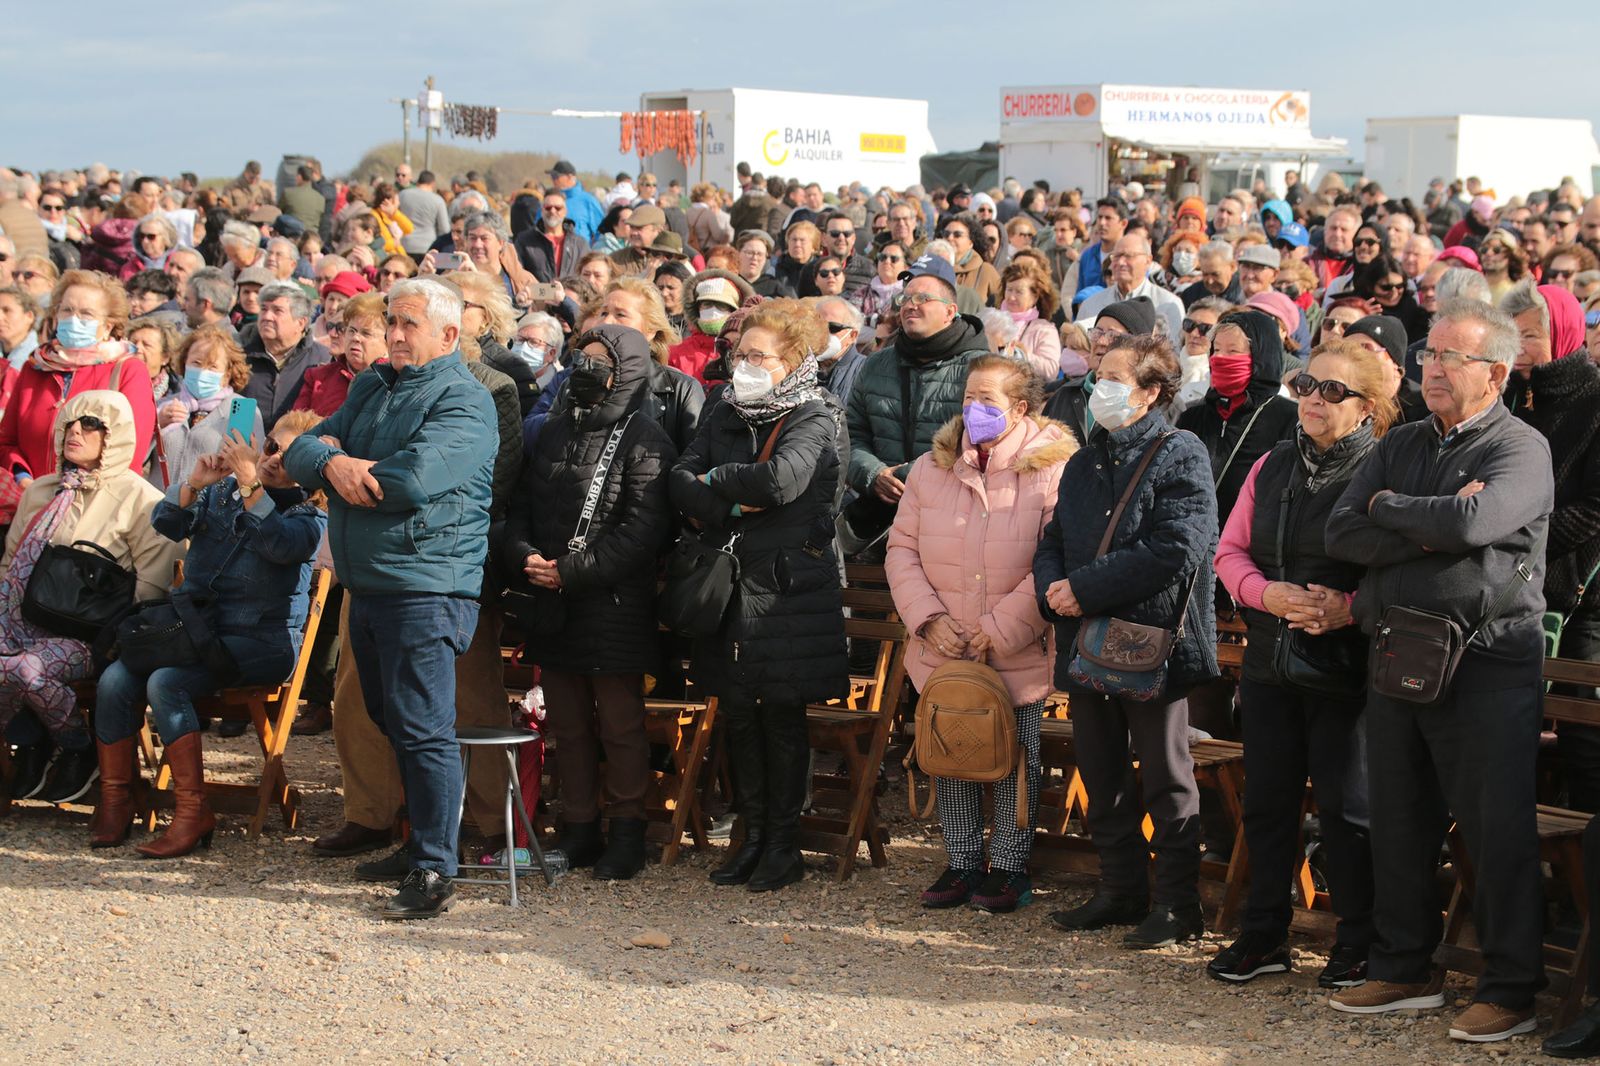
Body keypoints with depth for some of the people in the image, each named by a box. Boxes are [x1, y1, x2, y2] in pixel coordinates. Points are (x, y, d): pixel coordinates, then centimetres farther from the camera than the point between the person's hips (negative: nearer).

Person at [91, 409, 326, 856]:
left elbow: (281, 544, -21)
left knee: (166, 682, -30)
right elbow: (166, 524, 7)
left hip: (258, 639, -5)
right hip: (193, 626, 6)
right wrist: (195, 484, -10)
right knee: (114, 680, -18)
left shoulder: (309, 514, 1)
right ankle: (114, 802, -6)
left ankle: (193, 810, -24)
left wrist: (251, 485, -29)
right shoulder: (223, 491, 15)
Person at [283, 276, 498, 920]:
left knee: (423, 730, -9)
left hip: (426, 587, -9)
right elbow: (301, 452, 10)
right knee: (390, 721, 17)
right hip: (366, 584, 9)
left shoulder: (463, 401, -9)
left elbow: (413, 479, -24)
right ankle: (421, 843, 28)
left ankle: (434, 872, -7)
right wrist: (332, 462, -13)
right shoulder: (371, 387, 18)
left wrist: (343, 467, -7)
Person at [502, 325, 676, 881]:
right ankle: (579, 829, 21)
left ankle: (626, 831, 13)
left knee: (619, 723, 2)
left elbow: (641, 532, -16)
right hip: (551, 604, 6)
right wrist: (524, 556, -7)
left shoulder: (644, 440, -8)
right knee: (566, 722, 12)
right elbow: (520, 506, 14)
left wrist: (570, 571, -18)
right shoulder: (554, 432, 13)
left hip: (614, 604, -6)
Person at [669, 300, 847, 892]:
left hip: (789, 590, -5)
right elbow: (679, 482, 3)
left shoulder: (815, 419, -5)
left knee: (782, 717, 0)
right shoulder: (723, 416, 13)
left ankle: (783, 843, 10)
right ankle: (753, 836, 18)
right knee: (737, 714, 8)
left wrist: (714, 480, -8)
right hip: (728, 583, 5)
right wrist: (731, 508, -14)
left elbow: (782, 479, -22)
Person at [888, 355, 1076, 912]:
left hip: (1019, 655, -4)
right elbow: (902, 550, 4)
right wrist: (929, 619, -10)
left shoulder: (1052, 472, -10)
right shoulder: (931, 469, 5)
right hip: (943, 652, 4)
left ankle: (1009, 866, 20)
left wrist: (999, 630, -17)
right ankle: (962, 863, 24)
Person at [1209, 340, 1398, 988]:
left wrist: (1350, 607, -25)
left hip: (1343, 667, -6)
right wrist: (1268, 594, -8)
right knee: (1267, 799, 12)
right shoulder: (1272, 467, 10)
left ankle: (1358, 945, 12)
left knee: (1344, 806, 0)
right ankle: (1263, 937, 23)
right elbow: (1230, 551, 10)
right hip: (1270, 661, 6)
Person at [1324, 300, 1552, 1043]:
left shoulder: (1520, 449, -6)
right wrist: (1425, 531, -13)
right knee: (1399, 825, 13)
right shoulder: (1399, 447, 14)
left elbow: (1474, 521, -25)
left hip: (1488, 664, -6)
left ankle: (1510, 990, 6)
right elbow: (1341, 534, 1)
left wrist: (1389, 507, -8)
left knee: (1497, 830, -3)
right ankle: (1404, 970, 25)